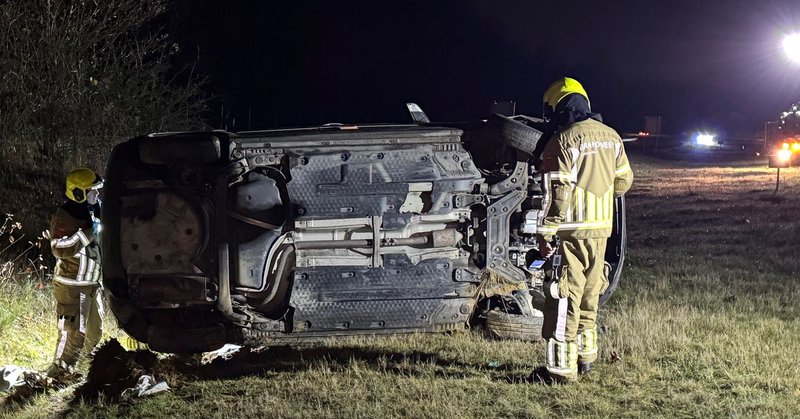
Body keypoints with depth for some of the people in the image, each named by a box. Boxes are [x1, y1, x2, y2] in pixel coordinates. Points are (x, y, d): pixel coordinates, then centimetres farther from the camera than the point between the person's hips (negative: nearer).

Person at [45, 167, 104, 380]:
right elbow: (58, 248, -31)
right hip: (72, 285, -9)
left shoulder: (94, 212, 8)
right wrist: (89, 233, -32)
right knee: (74, 333, -13)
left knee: (94, 331, 20)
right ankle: (58, 374, -7)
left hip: (92, 283, 9)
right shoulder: (64, 216, -18)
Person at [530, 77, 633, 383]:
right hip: (602, 229, 8)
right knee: (589, 295, 18)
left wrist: (546, 233, -14)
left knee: (564, 298, -4)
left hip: (572, 231, -8)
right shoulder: (611, 137, 10)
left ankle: (561, 367, -3)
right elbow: (623, 181, 19)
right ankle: (586, 355, 27)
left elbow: (557, 193, -17)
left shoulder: (564, 140, -14)